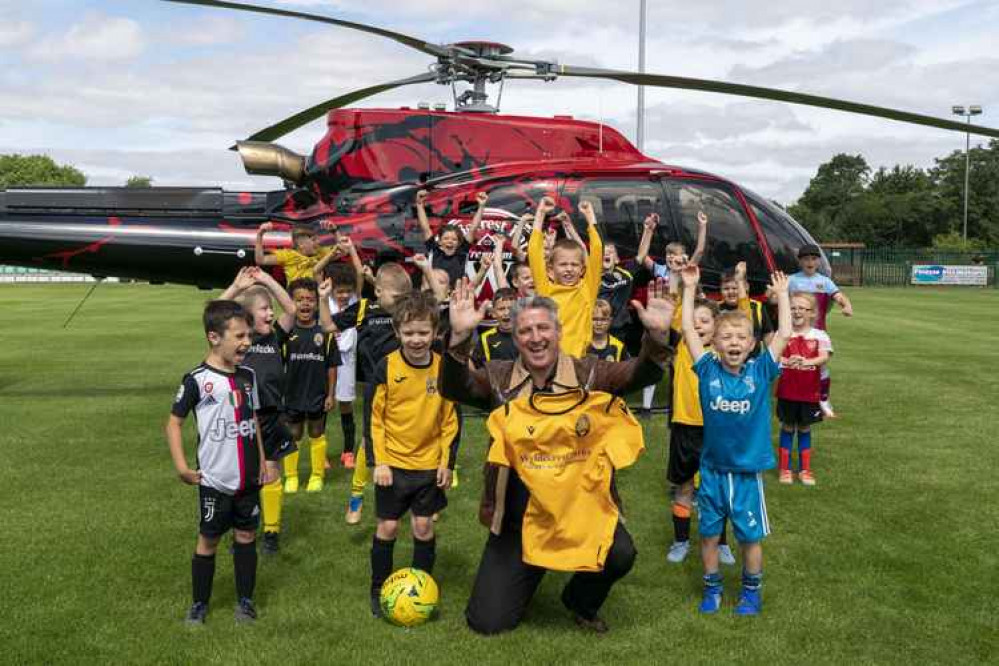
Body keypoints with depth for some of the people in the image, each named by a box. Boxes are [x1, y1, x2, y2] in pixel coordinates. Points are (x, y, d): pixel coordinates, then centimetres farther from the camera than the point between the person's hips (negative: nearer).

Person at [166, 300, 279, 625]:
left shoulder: (248, 375, 4)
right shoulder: (198, 380, -13)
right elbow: (174, 422, -7)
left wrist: (262, 460, 14)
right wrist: (181, 466, -13)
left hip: (249, 479, 5)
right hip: (215, 480, -5)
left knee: (246, 536, 12)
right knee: (208, 540, 8)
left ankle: (245, 600, 26)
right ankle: (199, 604, 23)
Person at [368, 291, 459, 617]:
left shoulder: (443, 367, -6)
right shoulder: (387, 367, -11)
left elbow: (450, 419, 2)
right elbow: (374, 417, -5)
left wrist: (448, 461, 0)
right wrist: (378, 462, -9)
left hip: (430, 464, 1)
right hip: (393, 463, -1)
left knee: (424, 527, 9)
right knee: (388, 526, 6)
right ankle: (379, 590, 22)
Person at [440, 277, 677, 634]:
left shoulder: (588, 373, -4)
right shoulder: (500, 378, -3)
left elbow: (640, 374, -15)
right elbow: (453, 388, -18)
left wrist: (657, 334, -35)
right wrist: (460, 336, -35)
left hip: (581, 506, 0)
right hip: (518, 517, 1)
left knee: (620, 554, -29)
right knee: (487, 621, -1)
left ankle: (582, 602, 8)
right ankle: (526, 577, 36)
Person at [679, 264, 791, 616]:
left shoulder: (760, 372, -5)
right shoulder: (708, 370, -5)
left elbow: (784, 334, -6)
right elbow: (688, 329, -6)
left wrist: (782, 294, -3)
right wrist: (689, 288, -6)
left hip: (747, 471, -1)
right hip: (712, 469, 1)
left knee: (750, 535, 11)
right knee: (709, 533, 12)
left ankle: (751, 590, 31)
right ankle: (712, 588, 31)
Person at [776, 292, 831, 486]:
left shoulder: (819, 336, -4)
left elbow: (824, 357, -20)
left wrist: (806, 362, -39)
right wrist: (787, 361, -39)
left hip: (809, 392, 0)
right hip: (787, 391, 0)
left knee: (804, 429, 13)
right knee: (787, 428, 10)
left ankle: (805, 469, 25)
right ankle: (784, 469, 21)